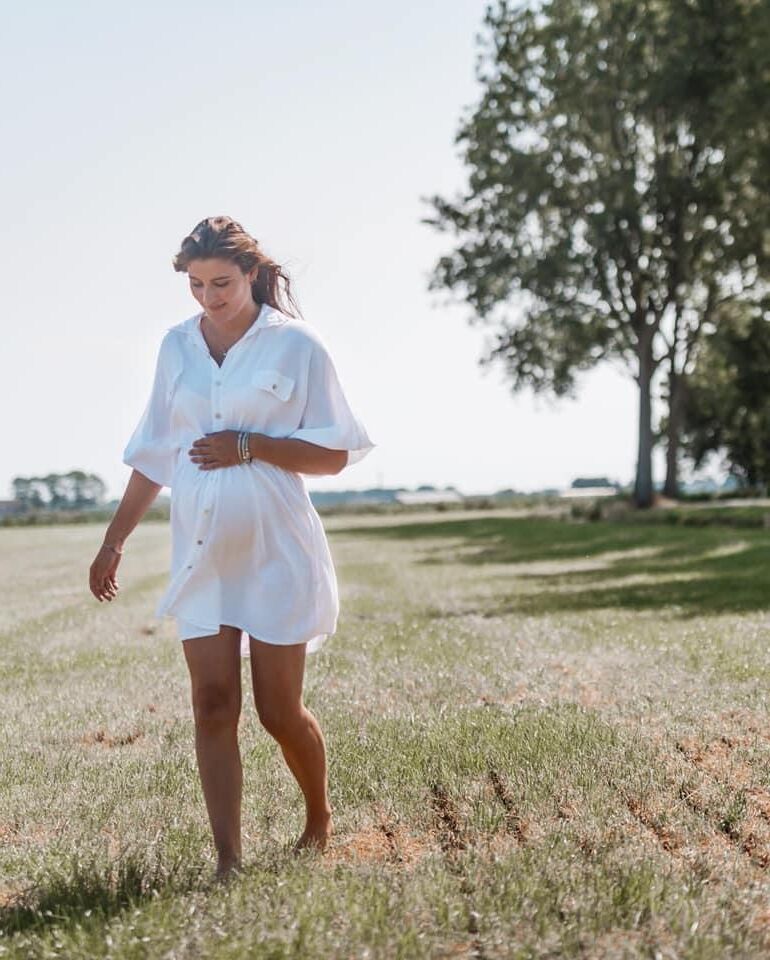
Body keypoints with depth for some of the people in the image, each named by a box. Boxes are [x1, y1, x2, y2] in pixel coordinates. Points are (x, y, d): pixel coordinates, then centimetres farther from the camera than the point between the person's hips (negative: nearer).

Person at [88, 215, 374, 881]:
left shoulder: (296, 345, -4)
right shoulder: (177, 346, 9)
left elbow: (334, 454, -4)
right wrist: (115, 541, 15)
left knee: (280, 712, 3)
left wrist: (249, 446, -15)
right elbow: (153, 454, 15)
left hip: (277, 551, -3)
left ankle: (320, 819, 30)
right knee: (213, 705, -3)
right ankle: (228, 861, 1)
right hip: (201, 552, 4)